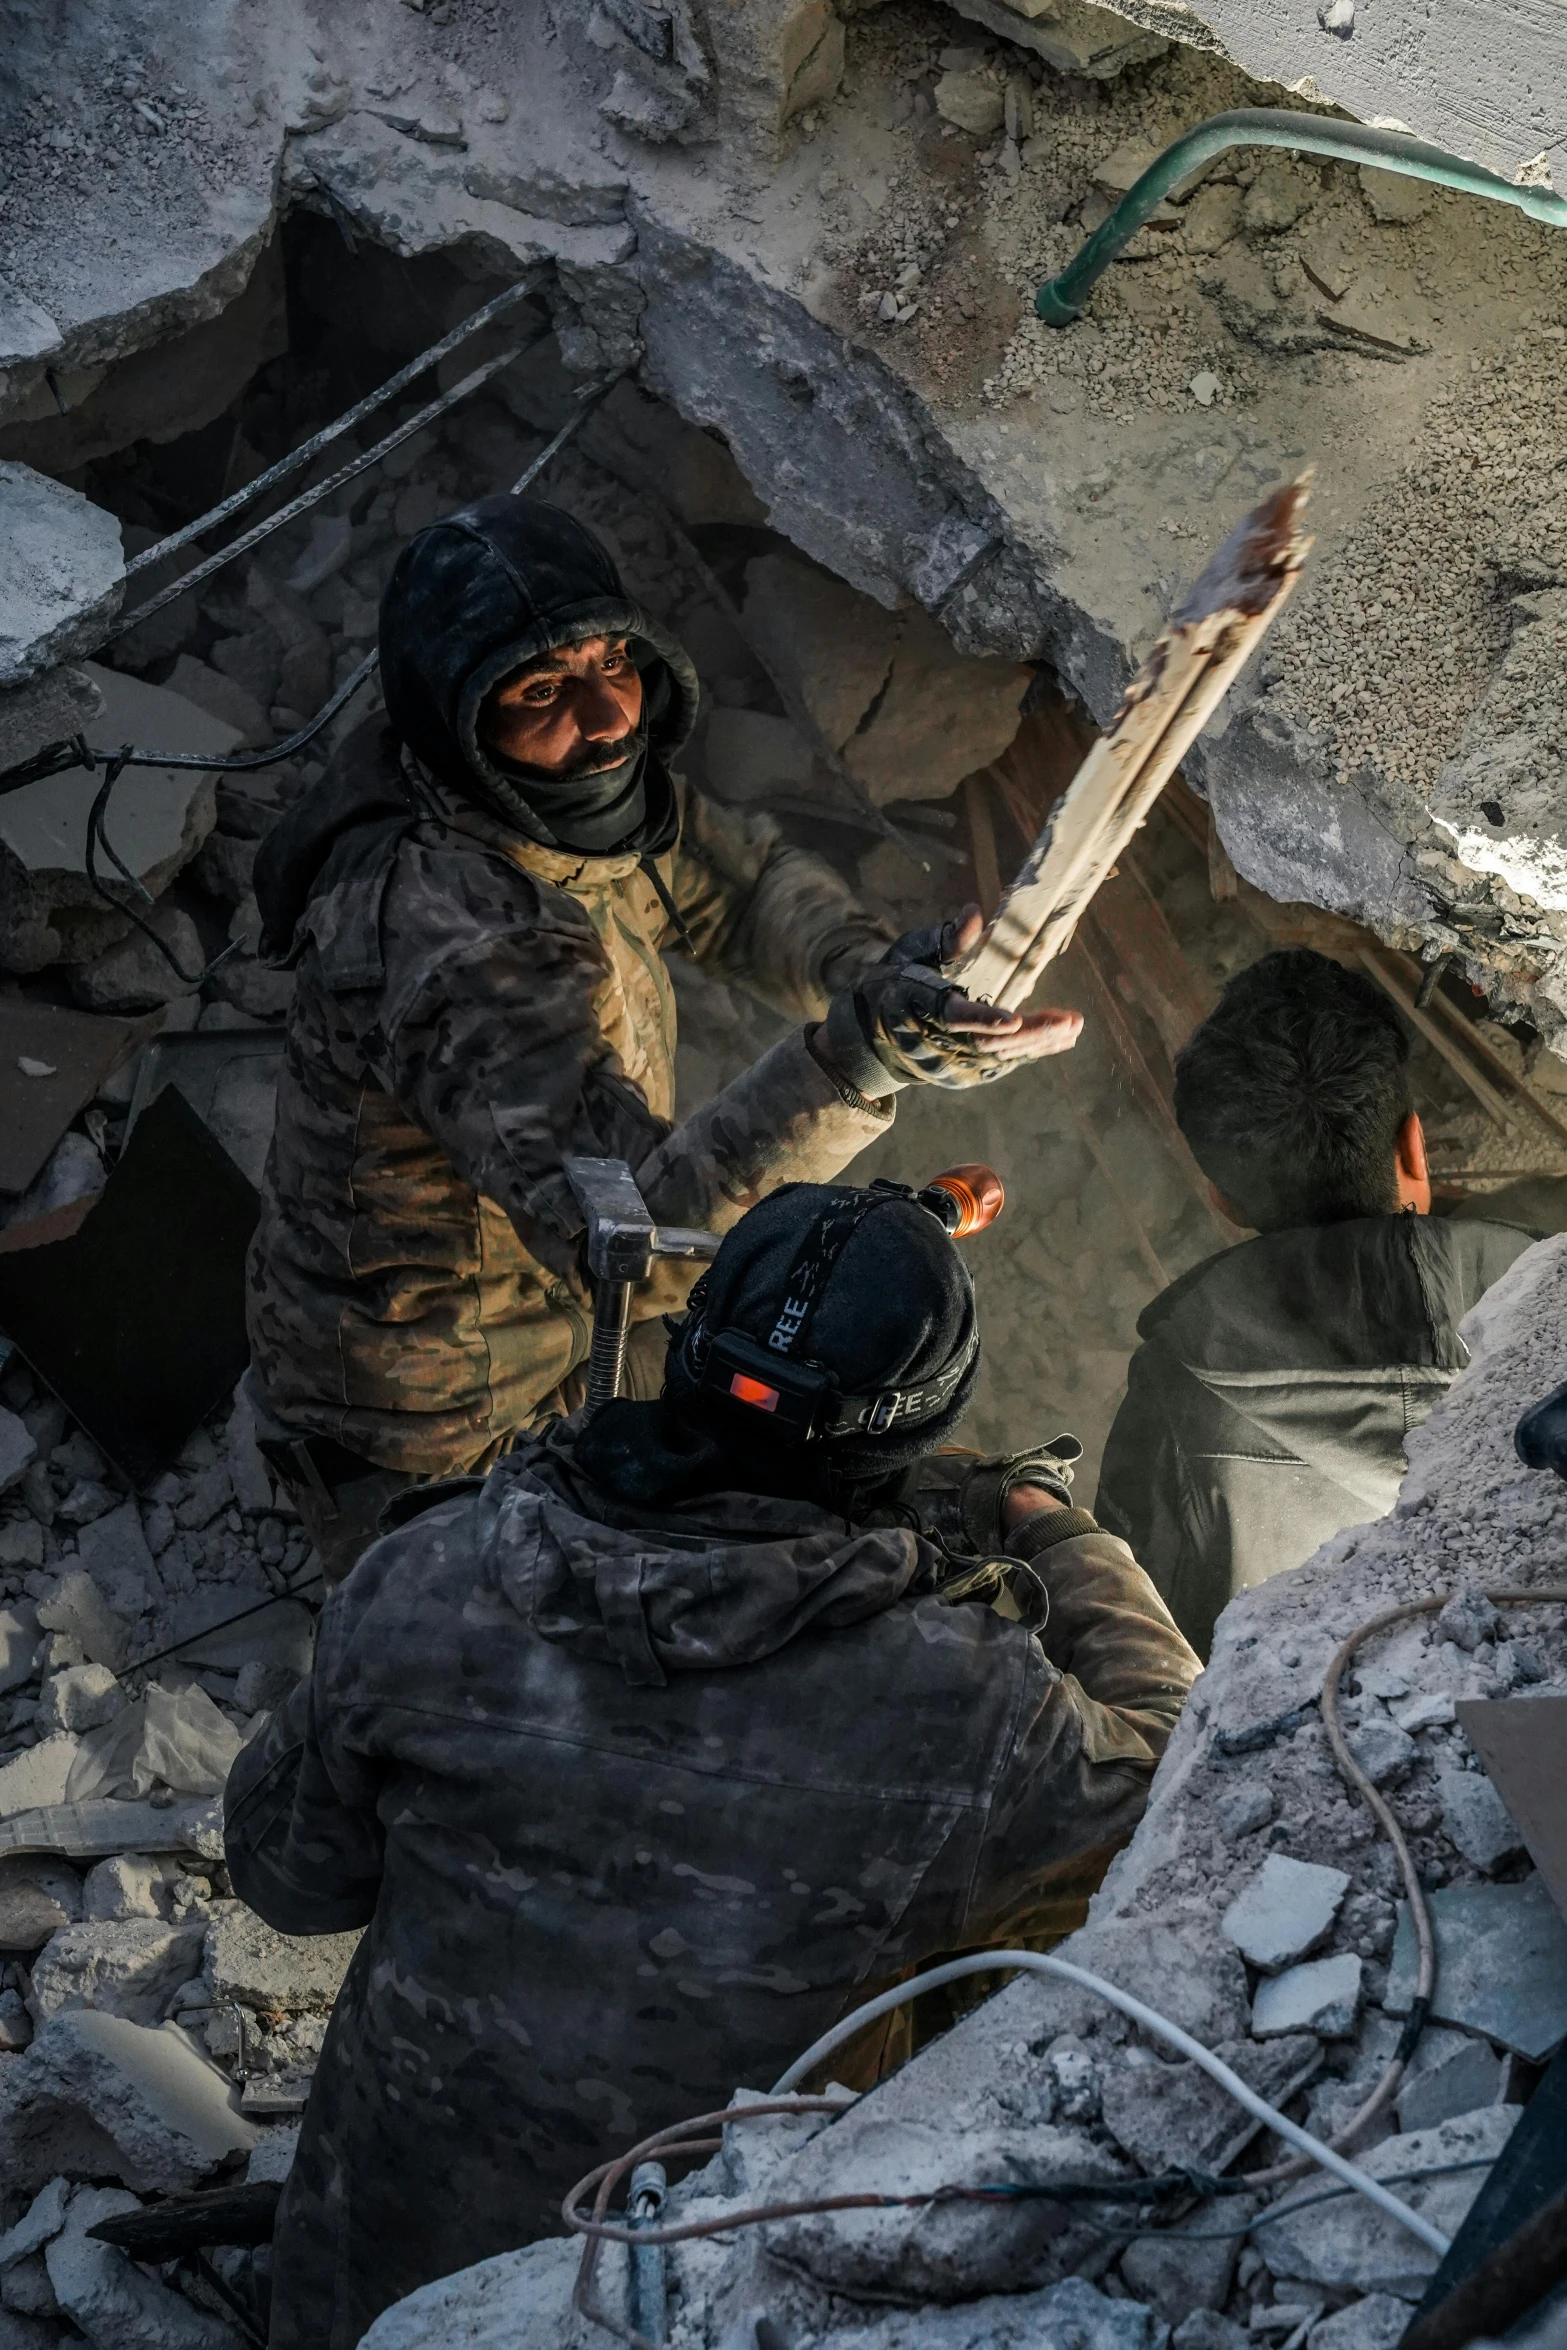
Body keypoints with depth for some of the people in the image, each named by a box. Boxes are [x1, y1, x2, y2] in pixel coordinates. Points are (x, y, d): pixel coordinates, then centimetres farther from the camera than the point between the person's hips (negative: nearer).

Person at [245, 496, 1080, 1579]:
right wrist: (854, 1066, -58)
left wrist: (871, 972, -16)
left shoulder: (574, 784, -14)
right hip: (434, 1424, -8)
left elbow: (738, 878, 3)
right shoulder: (447, 939, -41)